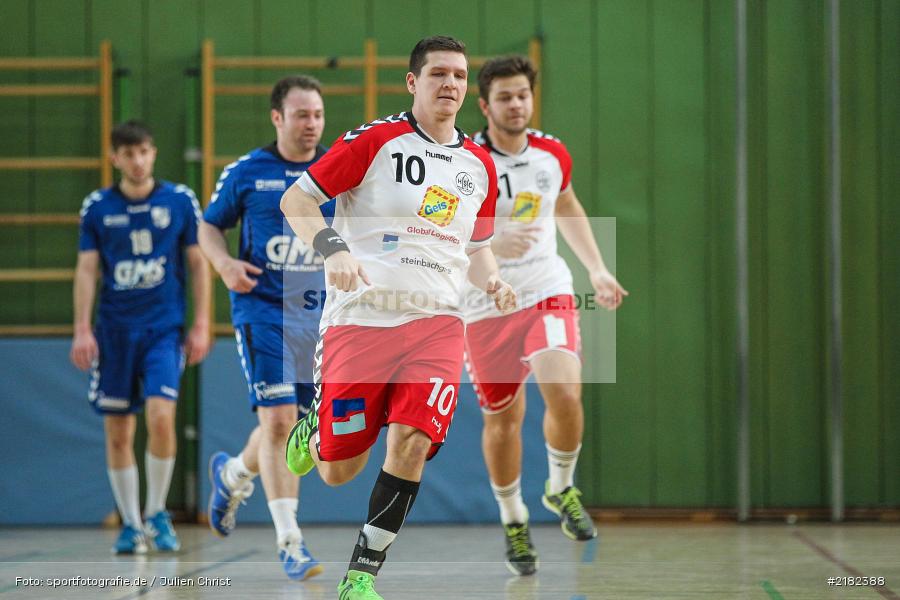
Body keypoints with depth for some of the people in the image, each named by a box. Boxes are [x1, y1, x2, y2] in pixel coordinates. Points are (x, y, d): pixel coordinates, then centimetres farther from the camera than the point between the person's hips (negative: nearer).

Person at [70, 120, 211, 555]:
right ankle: (130, 524, 15)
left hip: (165, 328, -2)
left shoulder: (180, 201, 1)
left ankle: (157, 514, 1)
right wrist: (82, 330, -3)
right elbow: (86, 270, 5)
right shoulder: (97, 207, 3)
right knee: (117, 432, 2)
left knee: (160, 417, -17)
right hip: (114, 330, 2)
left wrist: (201, 325, 0)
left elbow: (198, 264, 5)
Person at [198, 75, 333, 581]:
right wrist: (225, 262, -9)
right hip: (262, 308, -3)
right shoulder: (247, 173, 0)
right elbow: (210, 226, 11)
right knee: (279, 419, -14)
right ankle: (290, 541, -10)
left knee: (291, 423, 13)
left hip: (319, 312, 3)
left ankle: (233, 474, 45)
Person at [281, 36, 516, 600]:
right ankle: (314, 426, 39)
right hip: (360, 316, -3)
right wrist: (333, 248, -19)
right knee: (338, 472, 1)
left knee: (413, 442, -18)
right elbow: (295, 199, -2)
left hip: (437, 321, 3)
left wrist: (492, 281, 5)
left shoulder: (480, 164, 13)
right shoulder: (376, 140, -2)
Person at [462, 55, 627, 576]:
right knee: (503, 418, 6)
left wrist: (598, 270, 19)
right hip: (486, 304, -2)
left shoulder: (552, 155, 1)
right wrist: (492, 244, -33)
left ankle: (561, 489, 7)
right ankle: (514, 521, 29)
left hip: (547, 291, 2)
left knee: (565, 394, -20)